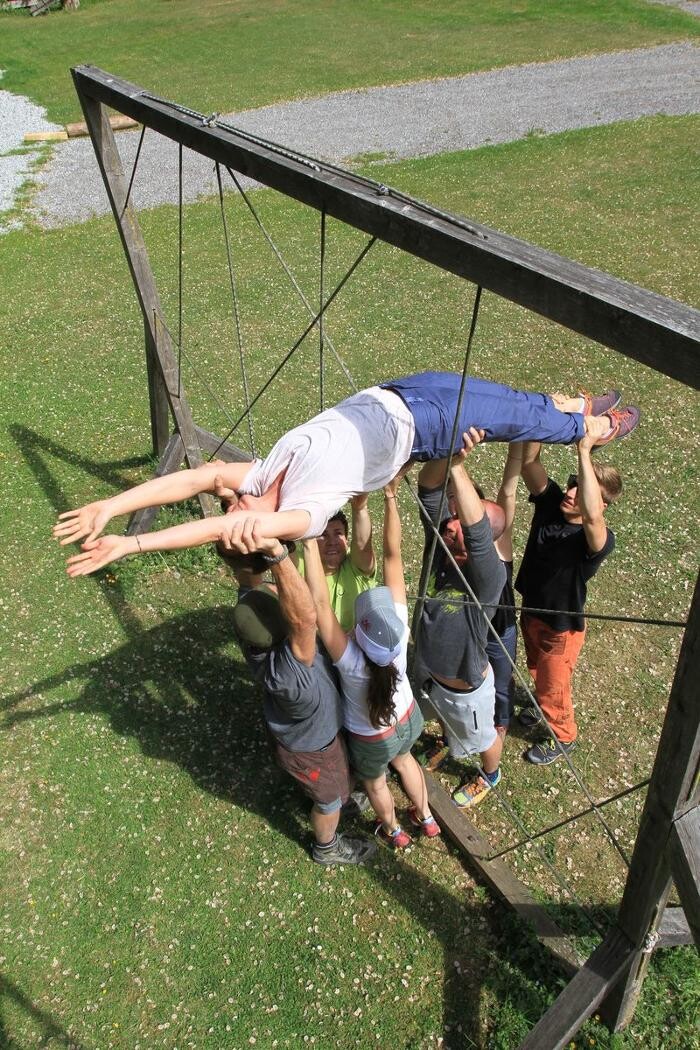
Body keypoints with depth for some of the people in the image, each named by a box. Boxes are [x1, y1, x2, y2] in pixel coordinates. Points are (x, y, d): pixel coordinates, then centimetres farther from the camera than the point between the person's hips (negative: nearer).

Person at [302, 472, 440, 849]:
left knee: (375, 782, 30)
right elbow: (392, 555, -38)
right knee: (404, 760, 35)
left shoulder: (349, 659, -44)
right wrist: (391, 496, -40)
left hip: (370, 738, -3)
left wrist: (309, 541, -57)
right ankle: (426, 818, 59)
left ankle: (393, 832, 59)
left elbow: (319, 603, -53)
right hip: (406, 718, 3)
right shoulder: (401, 630, -36)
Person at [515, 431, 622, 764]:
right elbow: (529, 463, -31)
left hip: (561, 627, -6)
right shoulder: (550, 501, -18)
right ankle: (543, 705, 64)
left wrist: (584, 451, -59)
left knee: (553, 688, 20)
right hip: (530, 612, 6)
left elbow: (591, 515, -59)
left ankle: (562, 737, 49)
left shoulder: (599, 539, -34)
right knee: (537, 672, 33)